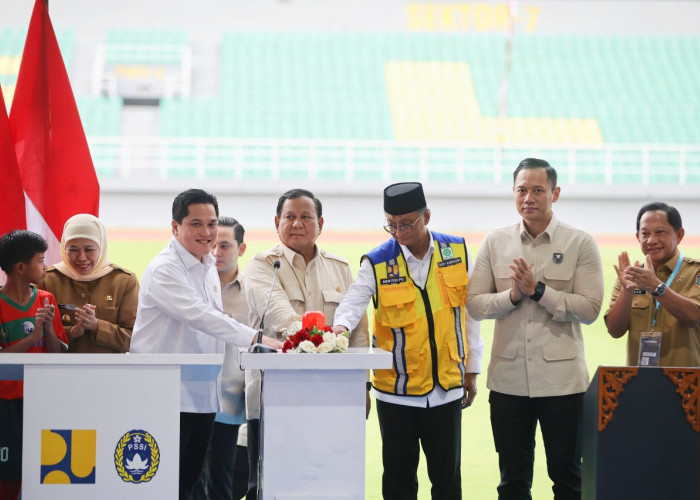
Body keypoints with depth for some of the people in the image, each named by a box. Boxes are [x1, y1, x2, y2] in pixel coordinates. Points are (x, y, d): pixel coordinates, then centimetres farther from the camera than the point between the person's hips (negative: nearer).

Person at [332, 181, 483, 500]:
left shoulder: (456, 251, 1)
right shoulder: (377, 262, -5)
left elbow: (470, 312, 7)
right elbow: (353, 302, -16)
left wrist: (472, 370, 8)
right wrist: (341, 326, -39)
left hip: (446, 387, 1)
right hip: (396, 389, -1)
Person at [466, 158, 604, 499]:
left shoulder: (579, 244, -1)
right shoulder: (495, 243, 7)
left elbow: (590, 309, -8)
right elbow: (474, 304, 4)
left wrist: (538, 290, -15)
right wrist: (512, 295, -12)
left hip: (561, 378, -2)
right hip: (509, 379, 2)